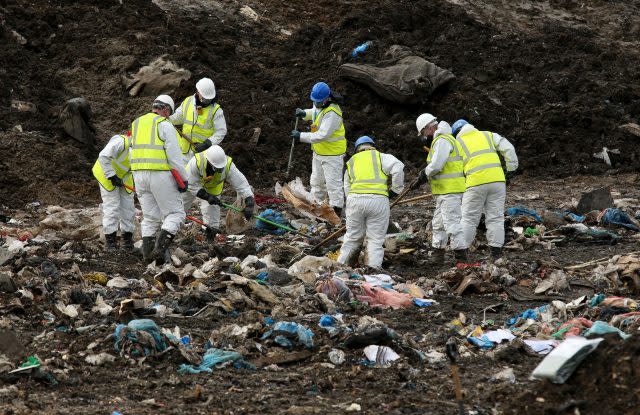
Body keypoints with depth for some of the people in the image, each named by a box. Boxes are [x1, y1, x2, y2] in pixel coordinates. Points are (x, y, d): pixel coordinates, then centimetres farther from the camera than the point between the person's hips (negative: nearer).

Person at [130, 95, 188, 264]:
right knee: (175, 213, 1)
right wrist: (183, 179, -6)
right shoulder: (165, 125, -7)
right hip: (161, 175, -7)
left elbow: (135, 151, 14)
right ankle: (160, 248, -15)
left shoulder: (136, 123, 14)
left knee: (150, 217, 15)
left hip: (139, 175, 7)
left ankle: (147, 253, 9)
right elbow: (174, 155, -11)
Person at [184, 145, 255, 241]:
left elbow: (241, 184, -35)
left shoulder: (228, 165, -38)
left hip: (213, 188, 1)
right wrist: (207, 197, -41)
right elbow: (192, 185, -34)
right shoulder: (196, 162, -44)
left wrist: (249, 203, -44)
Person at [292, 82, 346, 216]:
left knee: (333, 183, -5)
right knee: (317, 181, 20)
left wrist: (301, 136, -27)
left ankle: (336, 210, 1)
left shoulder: (332, 113, -29)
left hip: (332, 153, -10)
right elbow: (315, 112, 25)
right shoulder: (319, 105, 1)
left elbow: (322, 135, -32)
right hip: (319, 152, 10)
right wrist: (304, 113, 2)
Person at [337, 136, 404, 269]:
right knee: (376, 239, 3)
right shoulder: (380, 157, 14)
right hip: (378, 199, -3)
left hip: (354, 199, 3)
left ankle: (340, 264, 21)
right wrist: (396, 189, 5)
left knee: (352, 237, 16)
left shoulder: (351, 163, 24)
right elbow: (398, 167, -5)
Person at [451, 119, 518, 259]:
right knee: (495, 217, 7)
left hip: (476, 184, -3)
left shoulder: (458, 143, 10)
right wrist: (511, 167, 13)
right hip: (497, 181, 3)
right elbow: (508, 149, 8)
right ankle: (496, 251, 6)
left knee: (469, 219, 4)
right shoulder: (488, 135, 17)